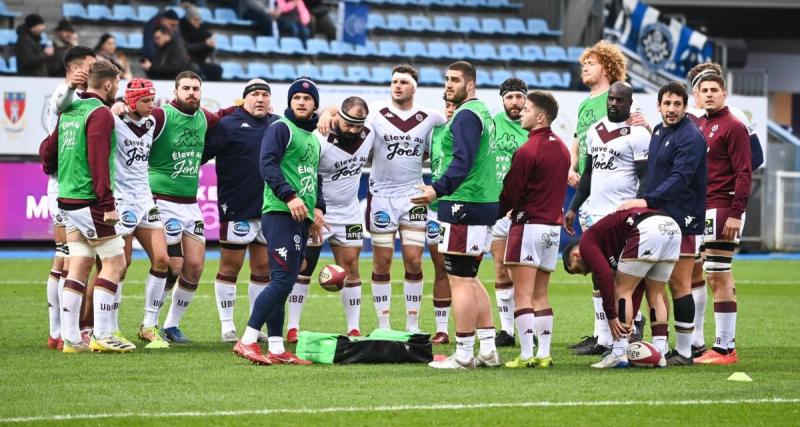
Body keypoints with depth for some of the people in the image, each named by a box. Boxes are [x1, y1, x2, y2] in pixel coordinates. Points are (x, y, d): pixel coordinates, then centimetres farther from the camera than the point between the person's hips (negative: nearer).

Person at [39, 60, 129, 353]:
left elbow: (47, 150, 21)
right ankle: (102, 336, -6)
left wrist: (56, 174, 38)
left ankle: (71, 338, 7)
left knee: (79, 268, 9)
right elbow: (98, 161, -19)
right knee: (115, 262, -3)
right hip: (89, 202, -9)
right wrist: (108, 204, -20)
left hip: (67, 199, 9)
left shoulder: (69, 111, 14)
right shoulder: (100, 113, -12)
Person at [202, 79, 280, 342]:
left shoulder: (277, 125, 10)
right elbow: (200, 154, -11)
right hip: (237, 210, -6)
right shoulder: (228, 125, -7)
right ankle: (227, 326, 9)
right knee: (230, 267, 1)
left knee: (263, 268, 10)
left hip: (269, 209, 6)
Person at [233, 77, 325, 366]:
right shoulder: (281, 129, -3)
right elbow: (268, 165, -15)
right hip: (280, 214, -9)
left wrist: (318, 208, 17)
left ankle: (276, 348, 7)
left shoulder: (314, 139, 24)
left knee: (283, 283, 7)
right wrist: (289, 196, -24)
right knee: (282, 280, -16)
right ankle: (247, 341, -16)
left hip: (302, 219, 9)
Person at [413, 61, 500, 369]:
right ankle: (488, 349, 17)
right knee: (469, 278, 17)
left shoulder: (466, 115, -13)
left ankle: (463, 355, -6)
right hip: (484, 204, 11)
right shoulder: (482, 112, 18)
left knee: (460, 281, -7)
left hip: (464, 206, -11)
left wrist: (438, 190, -35)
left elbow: (462, 162, -25)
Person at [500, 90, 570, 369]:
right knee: (540, 294, 12)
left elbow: (509, 193, -12)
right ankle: (544, 354, 9)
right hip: (554, 225, 8)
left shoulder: (527, 151, -14)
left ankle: (526, 354, -11)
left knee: (522, 295, -6)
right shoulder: (562, 149, 11)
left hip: (529, 225, -8)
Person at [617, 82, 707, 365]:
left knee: (679, 284, -6)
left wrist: (647, 201, -29)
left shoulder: (690, 137, -12)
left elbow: (679, 179, -22)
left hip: (681, 220, -9)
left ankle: (684, 351, -2)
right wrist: (646, 204, 11)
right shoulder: (658, 132, 16)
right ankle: (659, 345, 13)